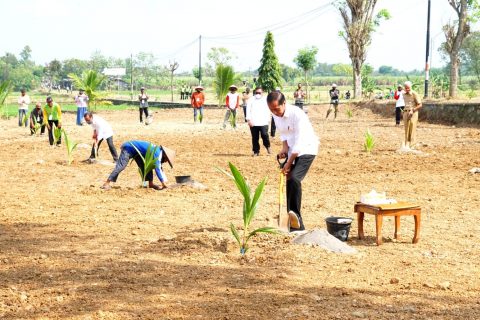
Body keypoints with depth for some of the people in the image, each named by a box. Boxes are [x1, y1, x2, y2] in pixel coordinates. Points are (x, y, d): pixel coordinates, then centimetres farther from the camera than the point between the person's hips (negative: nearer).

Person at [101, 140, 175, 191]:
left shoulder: (159, 152, 4)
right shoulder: (157, 153, -23)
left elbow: (159, 168, 14)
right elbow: (157, 169, -27)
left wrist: (165, 181, 13)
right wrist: (163, 183, -23)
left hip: (136, 151, 10)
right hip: (128, 148, -10)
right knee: (120, 166, -17)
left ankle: (150, 184, 7)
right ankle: (106, 184, -20)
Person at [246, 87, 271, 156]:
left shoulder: (265, 100, 10)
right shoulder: (251, 100, 7)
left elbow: (268, 110, 13)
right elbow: (248, 110, 2)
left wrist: (268, 119, 7)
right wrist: (249, 119, -9)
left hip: (263, 122, -1)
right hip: (253, 123, 1)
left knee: (264, 135, -16)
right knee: (255, 138, 4)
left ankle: (267, 146, 10)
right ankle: (256, 151, 13)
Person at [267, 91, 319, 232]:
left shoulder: (297, 114, -27)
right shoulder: (276, 115, -4)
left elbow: (299, 142, -26)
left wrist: (288, 163, -22)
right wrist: (284, 147, -6)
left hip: (306, 149, -7)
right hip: (292, 150, 7)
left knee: (294, 178, -26)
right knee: (289, 181, 3)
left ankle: (295, 214, -18)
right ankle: (295, 222, 10)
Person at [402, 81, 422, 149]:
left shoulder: (414, 94, -9)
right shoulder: (404, 94, 11)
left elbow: (420, 105, -10)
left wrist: (412, 110, -18)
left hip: (413, 113, -6)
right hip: (406, 112, 6)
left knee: (412, 130, -7)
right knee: (406, 130, 4)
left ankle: (411, 146, -6)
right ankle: (406, 145, 6)